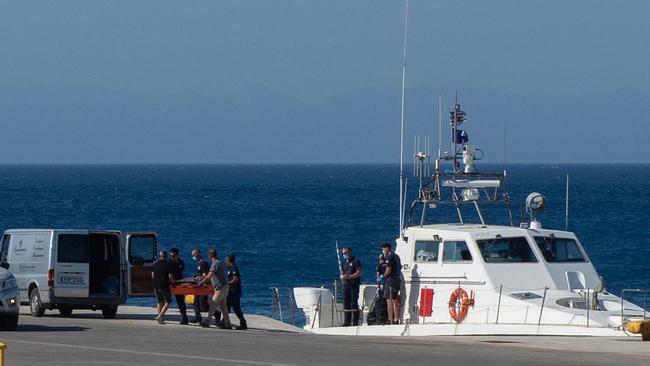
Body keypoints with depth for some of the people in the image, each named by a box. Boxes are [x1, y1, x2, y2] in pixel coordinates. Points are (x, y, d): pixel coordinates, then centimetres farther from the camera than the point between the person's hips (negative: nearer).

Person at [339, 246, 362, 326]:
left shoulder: (356, 261, -2)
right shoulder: (343, 262, 18)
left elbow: (359, 273, -9)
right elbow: (342, 274, 18)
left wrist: (349, 276, -18)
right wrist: (342, 276, -6)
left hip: (354, 284, -6)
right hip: (346, 285, 6)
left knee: (354, 303, -8)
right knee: (346, 303, 4)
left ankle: (355, 322, -7)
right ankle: (347, 322, 8)